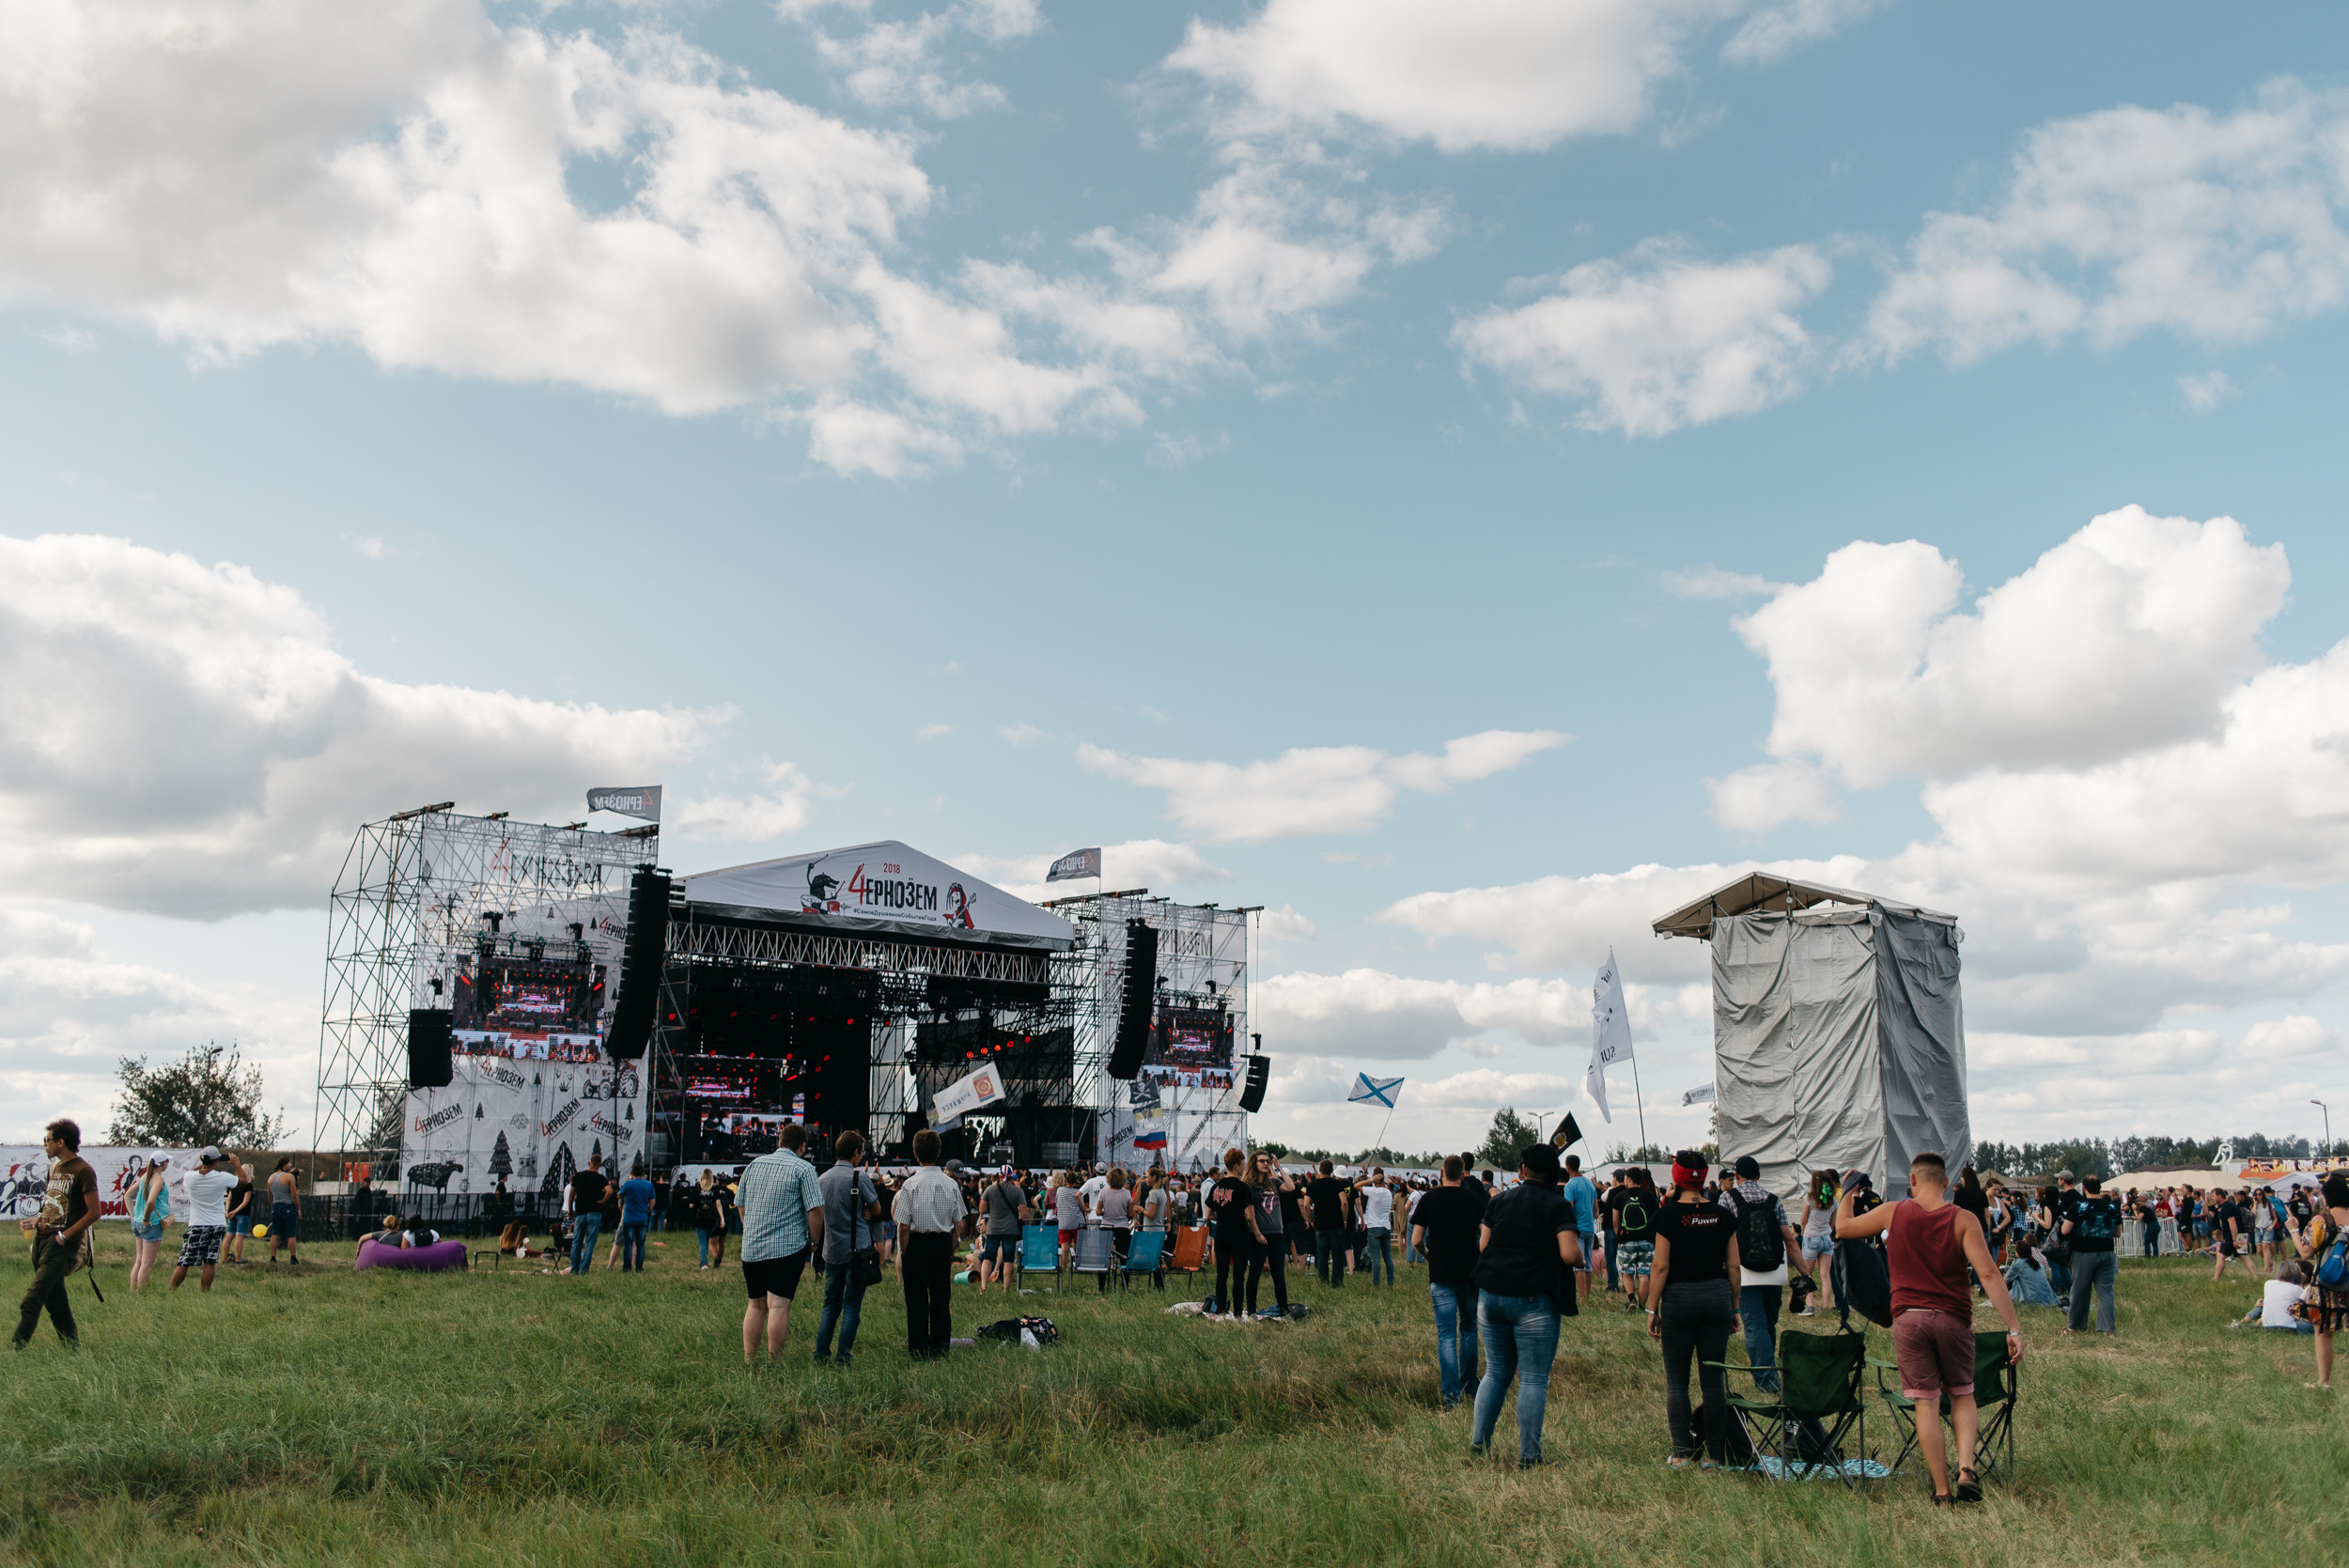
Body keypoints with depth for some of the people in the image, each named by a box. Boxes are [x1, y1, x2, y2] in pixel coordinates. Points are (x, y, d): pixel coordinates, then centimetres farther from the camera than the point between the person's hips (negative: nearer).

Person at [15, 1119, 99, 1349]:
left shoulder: (83, 1171, -11)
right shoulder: (54, 1167, 16)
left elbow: (93, 1213, -14)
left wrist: (64, 1236, -14)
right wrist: (37, 1220, 8)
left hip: (62, 1244, -9)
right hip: (42, 1239, 9)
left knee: (32, 1299, -14)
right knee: (55, 1300, 10)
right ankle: (73, 1348, 18)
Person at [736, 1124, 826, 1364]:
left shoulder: (753, 1165, 12)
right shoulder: (803, 1169, -5)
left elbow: (741, 1205, 20)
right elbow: (815, 1210, -11)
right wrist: (814, 1241, 3)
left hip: (751, 1246, 5)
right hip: (787, 1247, -5)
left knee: (756, 1304, 14)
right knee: (778, 1306, -5)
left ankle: (748, 1361, 14)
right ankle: (773, 1363, -6)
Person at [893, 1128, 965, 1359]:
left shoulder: (911, 1184, -12)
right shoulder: (951, 1184, -1)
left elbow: (904, 1227, -11)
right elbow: (959, 1225, 3)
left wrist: (903, 1253, 0)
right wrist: (951, 1250, 13)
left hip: (917, 1244, -3)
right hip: (943, 1244, 3)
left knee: (917, 1298, 5)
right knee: (941, 1297, 12)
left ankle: (918, 1350, 9)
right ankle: (939, 1349, 17)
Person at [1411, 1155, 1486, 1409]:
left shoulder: (1429, 1199, -2)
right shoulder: (1476, 1199, 0)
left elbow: (1416, 1240, -3)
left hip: (1441, 1274, -2)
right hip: (1470, 1273, 2)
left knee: (1446, 1334, -1)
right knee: (1469, 1329, 18)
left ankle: (1452, 1394, -7)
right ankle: (1469, 1384, 28)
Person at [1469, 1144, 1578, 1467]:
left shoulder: (1499, 1201, 9)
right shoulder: (1558, 1205, -4)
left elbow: (1482, 1246, 10)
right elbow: (1570, 1255, -14)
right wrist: (1580, 1249, 8)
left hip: (1490, 1295, 4)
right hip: (1534, 1300, -4)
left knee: (1496, 1372, 16)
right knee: (1534, 1379, 2)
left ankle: (1478, 1442, 14)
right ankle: (1528, 1456, 3)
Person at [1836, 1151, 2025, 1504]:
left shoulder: (1892, 1213, -1)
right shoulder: (1963, 1220, -5)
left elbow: (1843, 1227, 12)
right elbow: (1988, 1274, -13)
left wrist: (1847, 1193, 29)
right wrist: (2014, 1328, -12)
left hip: (1908, 1318, 0)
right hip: (1953, 1318, 0)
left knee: (1926, 1403, 4)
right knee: (1962, 1396, 18)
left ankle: (1942, 1491, 4)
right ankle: (1966, 1468, -2)